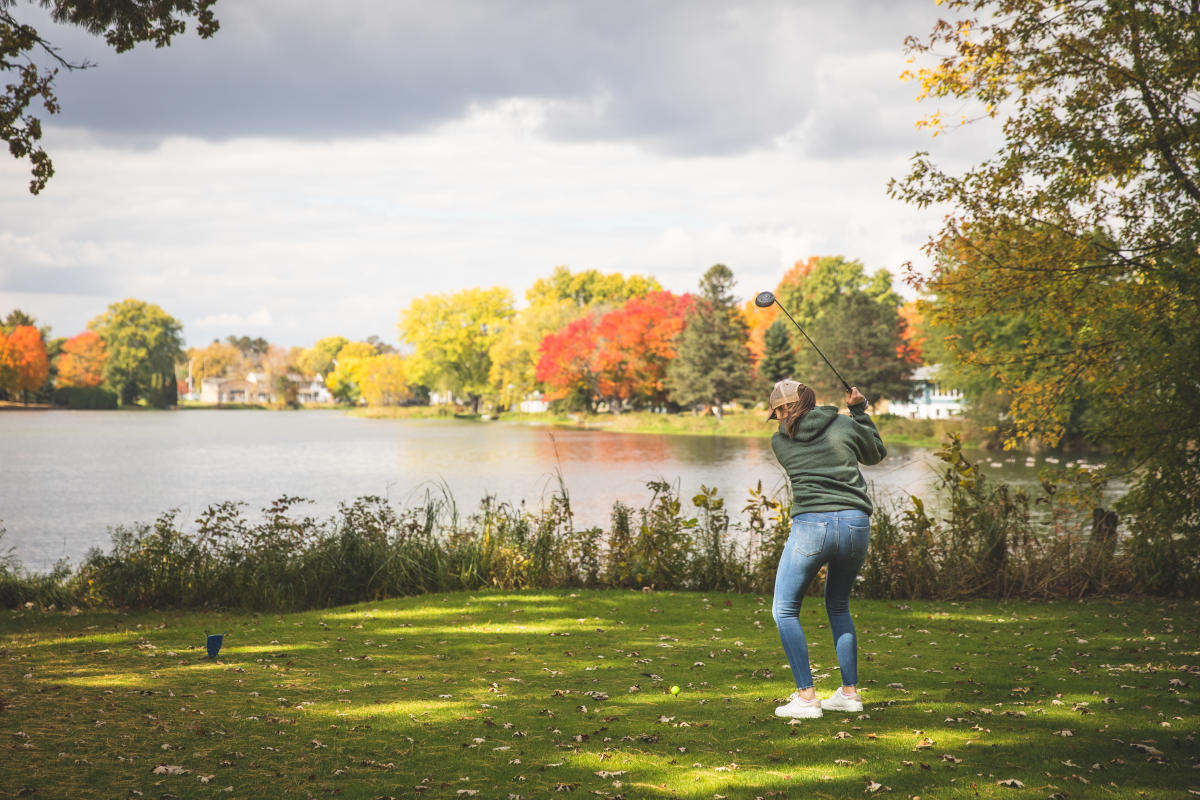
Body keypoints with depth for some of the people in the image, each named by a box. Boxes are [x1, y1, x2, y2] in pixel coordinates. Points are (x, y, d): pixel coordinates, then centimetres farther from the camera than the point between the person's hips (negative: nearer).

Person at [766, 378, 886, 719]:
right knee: (838, 606, 23)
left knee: (785, 611, 6)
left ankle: (806, 697, -4)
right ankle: (849, 692, 22)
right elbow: (876, 453, 27)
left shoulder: (780, 441, 6)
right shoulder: (844, 426, 8)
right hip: (856, 524, 4)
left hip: (811, 524, -4)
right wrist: (860, 410, 33)